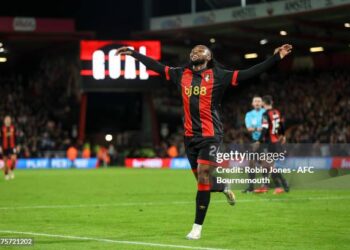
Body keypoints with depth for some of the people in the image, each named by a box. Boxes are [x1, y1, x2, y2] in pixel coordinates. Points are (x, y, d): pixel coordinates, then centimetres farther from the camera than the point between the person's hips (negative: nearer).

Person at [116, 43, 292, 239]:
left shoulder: (217, 76, -3)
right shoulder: (182, 75, 9)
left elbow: (248, 74, -8)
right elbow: (155, 66, 17)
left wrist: (276, 58, -16)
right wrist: (133, 53, 17)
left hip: (210, 135, -5)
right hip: (190, 135, 5)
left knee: (203, 175, -12)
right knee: (202, 179, 10)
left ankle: (197, 227, -5)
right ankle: (224, 188, 45)